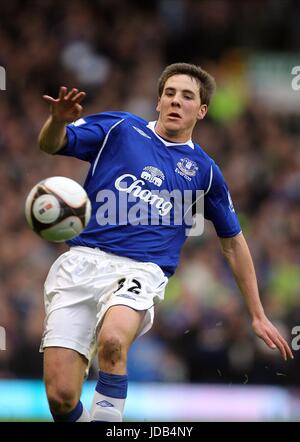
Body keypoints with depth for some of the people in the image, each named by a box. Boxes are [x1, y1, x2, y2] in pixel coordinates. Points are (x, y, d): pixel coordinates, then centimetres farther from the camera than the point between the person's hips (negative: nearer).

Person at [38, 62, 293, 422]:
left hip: (141, 270, 0)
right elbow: (50, 144, 5)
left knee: (112, 341, -37)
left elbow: (233, 243, 25)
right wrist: (58, 120, -20)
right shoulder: (119, 129, 13)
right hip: (83, 259, 0)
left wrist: (258, 316, 24)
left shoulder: (204, 171, 16)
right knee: (60, 397, -15)